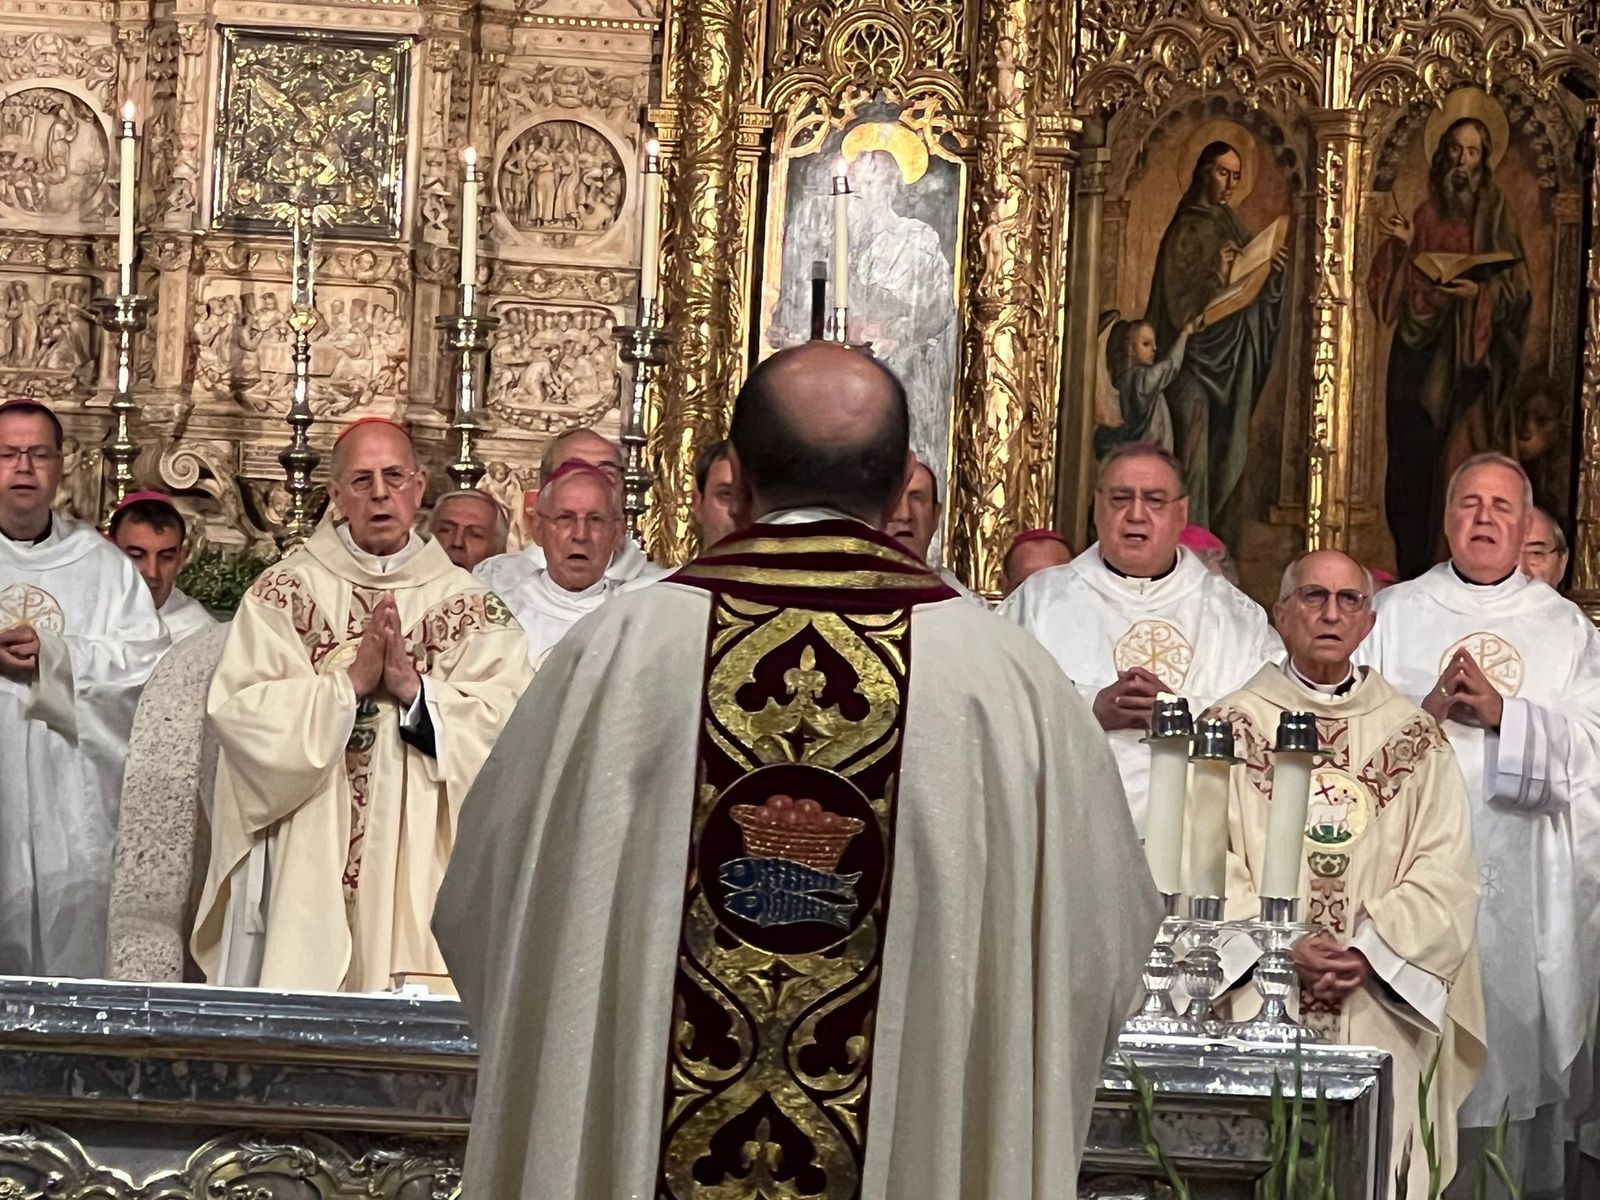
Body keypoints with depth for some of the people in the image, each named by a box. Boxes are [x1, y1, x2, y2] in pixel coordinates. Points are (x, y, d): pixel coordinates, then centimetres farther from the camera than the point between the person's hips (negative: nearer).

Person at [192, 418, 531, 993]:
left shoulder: (471, 605, 7)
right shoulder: (283, 592, 5)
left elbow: (508, 720, -6)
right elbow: (236, 710, -7)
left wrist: (414, 687, -15)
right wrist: (349, 682, -12)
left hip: (417, 866, 1)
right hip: (305, 865, 0)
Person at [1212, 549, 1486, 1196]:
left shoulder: (1413, 735, 9)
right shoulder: (1234, 724, 5)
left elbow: (1444, 871, 1)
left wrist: (1371, 952, -12)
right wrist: (1284, 949, -15)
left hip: (1382, 1010, 1)